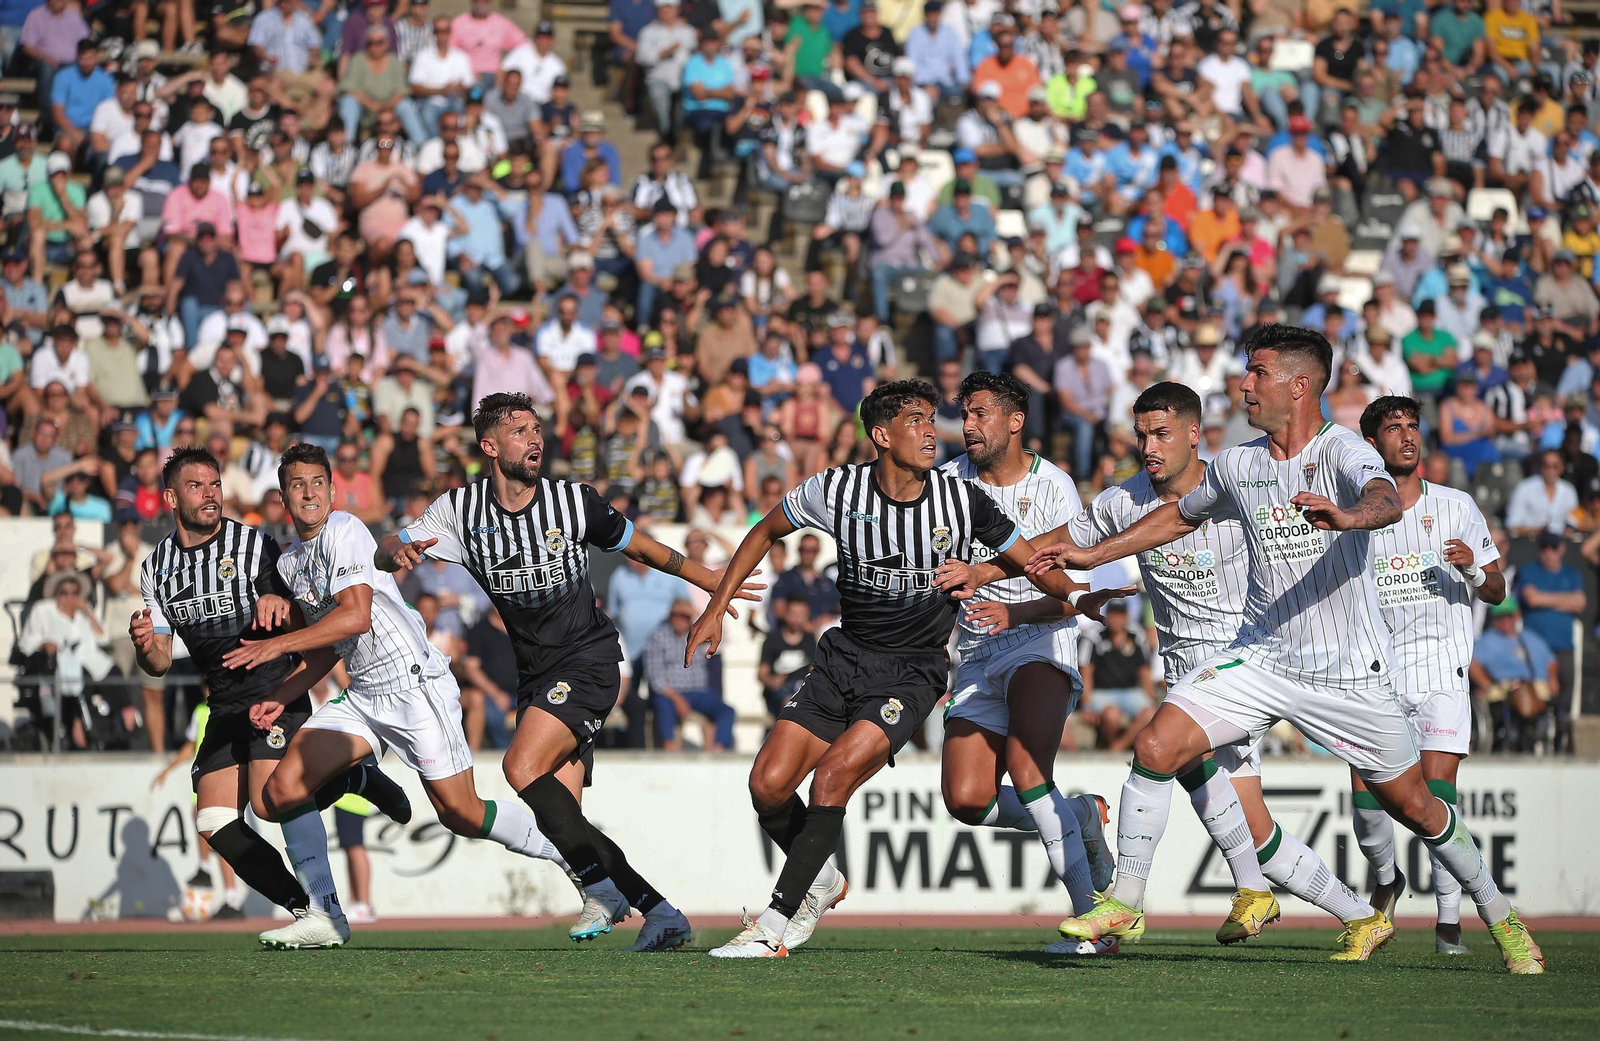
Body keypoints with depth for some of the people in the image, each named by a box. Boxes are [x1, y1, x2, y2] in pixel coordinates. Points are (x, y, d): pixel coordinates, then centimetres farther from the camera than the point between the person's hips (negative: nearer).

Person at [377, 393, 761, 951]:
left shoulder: (575, 501, -5)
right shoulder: (461, 509, 0)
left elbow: (640, 547, 11)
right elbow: (384, 552, -2)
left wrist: (711, 580, 16)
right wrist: (398, 552, -26)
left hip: (588, 659, -4)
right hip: (535, 673, 4)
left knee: (523, 767, -24)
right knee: (562, 818, -6)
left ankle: (602, 884, -16)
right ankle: (657, 910, -1)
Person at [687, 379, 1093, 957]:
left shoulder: (963, 500, -8)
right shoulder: (837, 489, -6)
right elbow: (766, 532, 11)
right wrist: (717, 608, 7)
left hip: (914, 670, -3)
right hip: (844, 658, 3)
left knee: (833, 776, -23)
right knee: (768, 786, -9)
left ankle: (775, 923, -16)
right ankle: (821, 881, 21)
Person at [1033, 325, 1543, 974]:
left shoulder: (1341, 451, -12)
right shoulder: (1236, 466, 6)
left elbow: (1387, 501, -34)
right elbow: (1182, 514, 26)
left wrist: (1347, 517, -57)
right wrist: (1092, 556, 25)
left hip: (1350, 671, -4)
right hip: (1259, 658, 4)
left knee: (1413, 806, 3)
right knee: (1155, 748, -14)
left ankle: (1498, 915, 26)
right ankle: (1123, 903, -2)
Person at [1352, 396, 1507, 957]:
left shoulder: (1457, 506, 5)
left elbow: (1495, 591, 8)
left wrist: (1473, 569, -12)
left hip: (1441, 665, -1)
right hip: (1375, 671, 1)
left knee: (1437, 791, -13)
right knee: (1365, 795, -6)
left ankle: (1449, 918, -8)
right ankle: (1385, 879, 24)